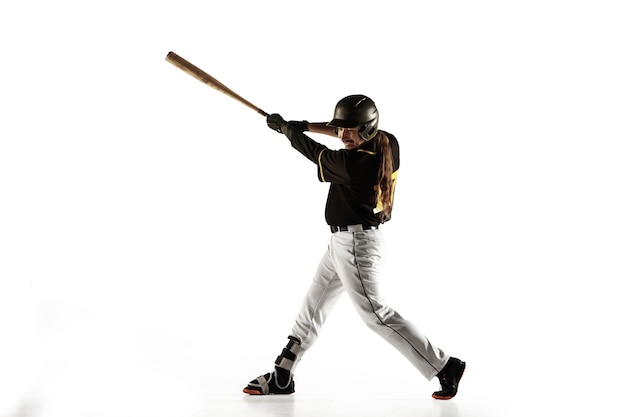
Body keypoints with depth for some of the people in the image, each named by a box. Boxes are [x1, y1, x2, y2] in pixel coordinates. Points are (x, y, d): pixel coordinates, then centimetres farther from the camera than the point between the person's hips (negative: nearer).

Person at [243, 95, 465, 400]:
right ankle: (282, 377, 25)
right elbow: (347, 133, 18)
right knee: (312, 306, 16)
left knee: (375, 314, -8)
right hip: (341, 242, 10)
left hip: (355, 242, -10)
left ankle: (443, 366, -1)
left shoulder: (352, 163, -25)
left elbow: (314, 152, -7)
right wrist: (306, 126, 11)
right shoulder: (387, 143, -1)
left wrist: (286, 129, 10)